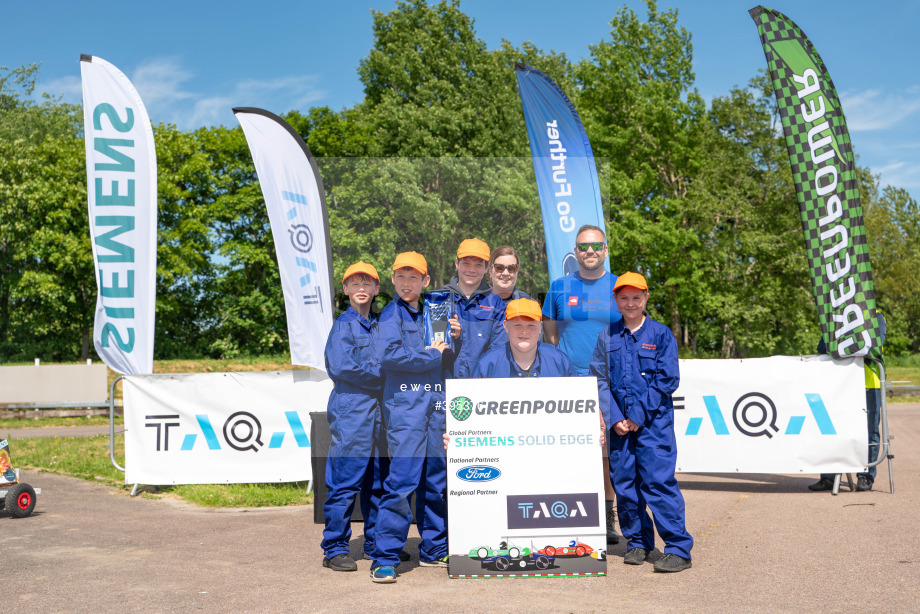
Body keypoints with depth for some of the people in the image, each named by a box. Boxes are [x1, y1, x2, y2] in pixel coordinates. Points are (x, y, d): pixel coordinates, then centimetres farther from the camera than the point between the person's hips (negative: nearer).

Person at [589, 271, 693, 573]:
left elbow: (666, 380, -3)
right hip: (619, 422, 4)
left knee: (658, 481, -10)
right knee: (624, 482, 6)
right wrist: (614, 418, -5)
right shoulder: (608, 336, 10)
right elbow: (599, 379, 7)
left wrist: (639, 415, -9)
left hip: (654, 421, -3)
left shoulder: (661, 334, 2)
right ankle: (637, 542, 21)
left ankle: (678, 548, -5)